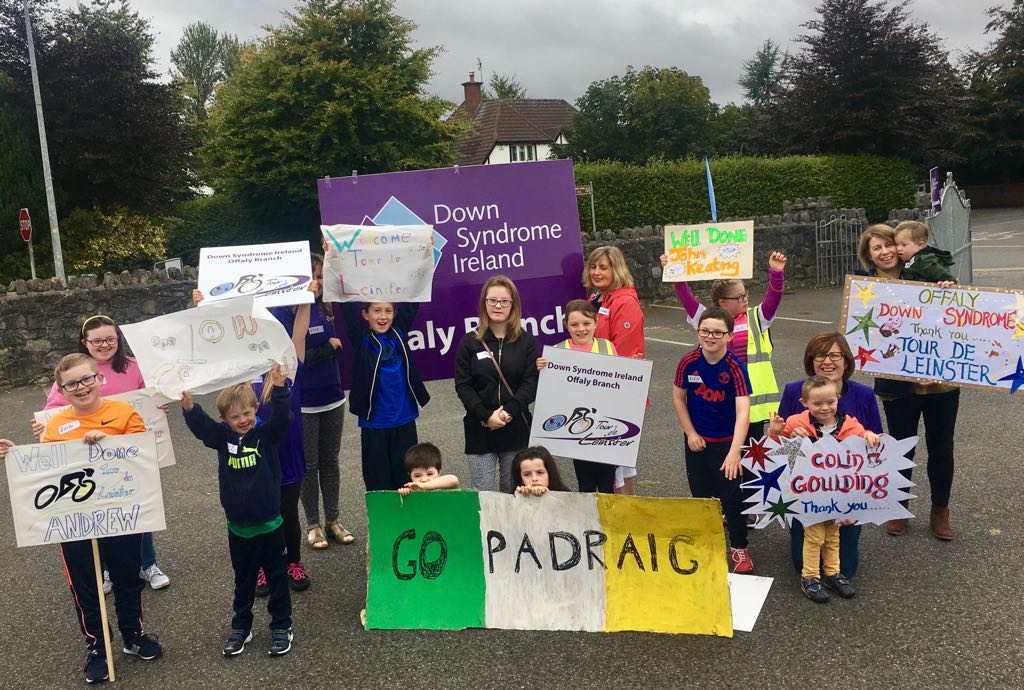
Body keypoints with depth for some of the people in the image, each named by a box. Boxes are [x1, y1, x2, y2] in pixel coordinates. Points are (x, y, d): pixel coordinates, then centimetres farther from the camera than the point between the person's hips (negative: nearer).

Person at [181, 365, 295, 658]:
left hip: (269, 524, -3)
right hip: (238, 527, 3)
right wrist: (188, 407, -38)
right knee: (243, 580, 20)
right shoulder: (222, 436, -2)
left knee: (277, 578, 11)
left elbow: (282, 417, -26)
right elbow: (200, 426, -17)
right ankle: (241, 626, 35)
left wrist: (278, 387, -42)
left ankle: (281, 626, 25)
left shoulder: (267, 434, -9)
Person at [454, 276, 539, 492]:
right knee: (482, 492, 2)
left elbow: (531, 383, -4)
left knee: (515, 491, 10)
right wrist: (486, 415, -16)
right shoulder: (469, 342, 2)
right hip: (480, 428, 0)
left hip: (516, 427, 1)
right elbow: (463, 385, -3)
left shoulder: (526, 341, 4)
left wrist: (508, 411, -17)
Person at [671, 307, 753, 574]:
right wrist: (690, 433, -4)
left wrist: (734, 452, -40)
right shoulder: (689, 362, -12)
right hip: (697, 440, 3)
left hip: (726, 442, -3)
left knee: (731, 497, 5)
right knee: (701, 495, 17)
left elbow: (743, 410, -30)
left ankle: (739, 547, 25)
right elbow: (678, 397, 2)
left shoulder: (735, 367, -22)